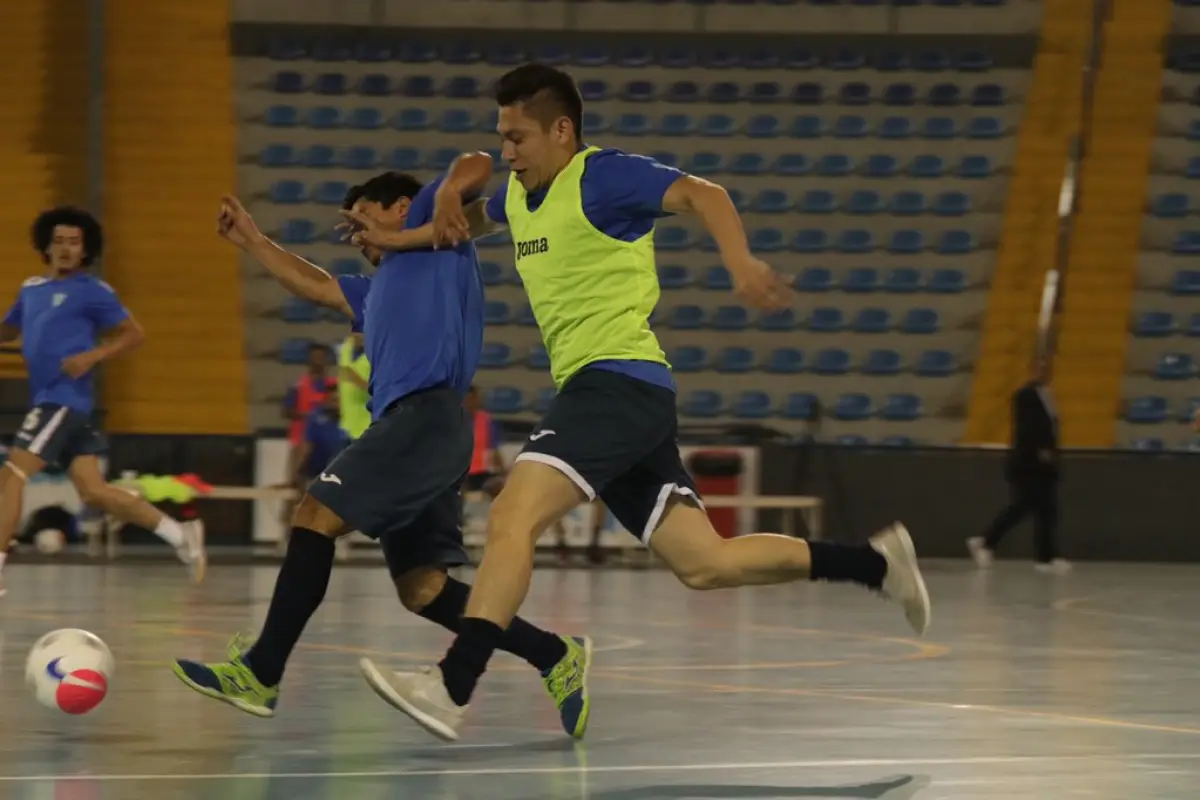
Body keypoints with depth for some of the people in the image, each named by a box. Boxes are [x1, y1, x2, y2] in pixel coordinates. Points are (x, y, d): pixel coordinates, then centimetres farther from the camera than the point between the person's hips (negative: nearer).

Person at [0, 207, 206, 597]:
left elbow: (134, 334, -2)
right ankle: (179, 535, 15)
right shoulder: (32, 289, 17)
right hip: (49, 400, 8)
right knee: (94, 492, 5)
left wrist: (92, 356, -15)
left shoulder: (91, 291, -4)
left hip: (65, 399, -8)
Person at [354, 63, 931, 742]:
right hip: (594, 389, 9)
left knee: (511, 520, -22)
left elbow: (702, 194, -19)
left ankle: (451, 690, -29)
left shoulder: (603, 176, -7)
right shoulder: (520, 194, 19)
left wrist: (741, 261, -38)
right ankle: (875, 562, 17)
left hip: (620, 380, -9)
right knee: (704, 563, 7)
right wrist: (455, 191, 15)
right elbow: (468, 220, 40)